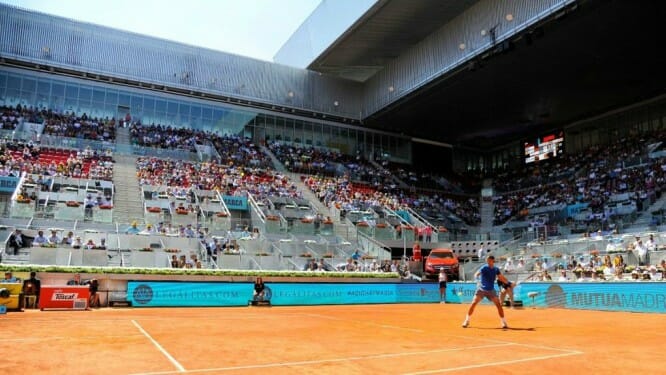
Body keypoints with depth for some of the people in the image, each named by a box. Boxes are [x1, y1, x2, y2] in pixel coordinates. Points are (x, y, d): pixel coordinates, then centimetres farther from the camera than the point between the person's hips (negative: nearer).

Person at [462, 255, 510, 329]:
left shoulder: (496, 269, -1)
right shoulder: (484, 268, -14)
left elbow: (502, 278, 12)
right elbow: (476, 274, -31)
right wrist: (477, 277, -52)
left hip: (491, 290, 3)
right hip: (481, 289, -3)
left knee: (498, 305, -4)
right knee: (473, 303, -11)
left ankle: (504, 322, 10)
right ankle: (467, 321, 0)